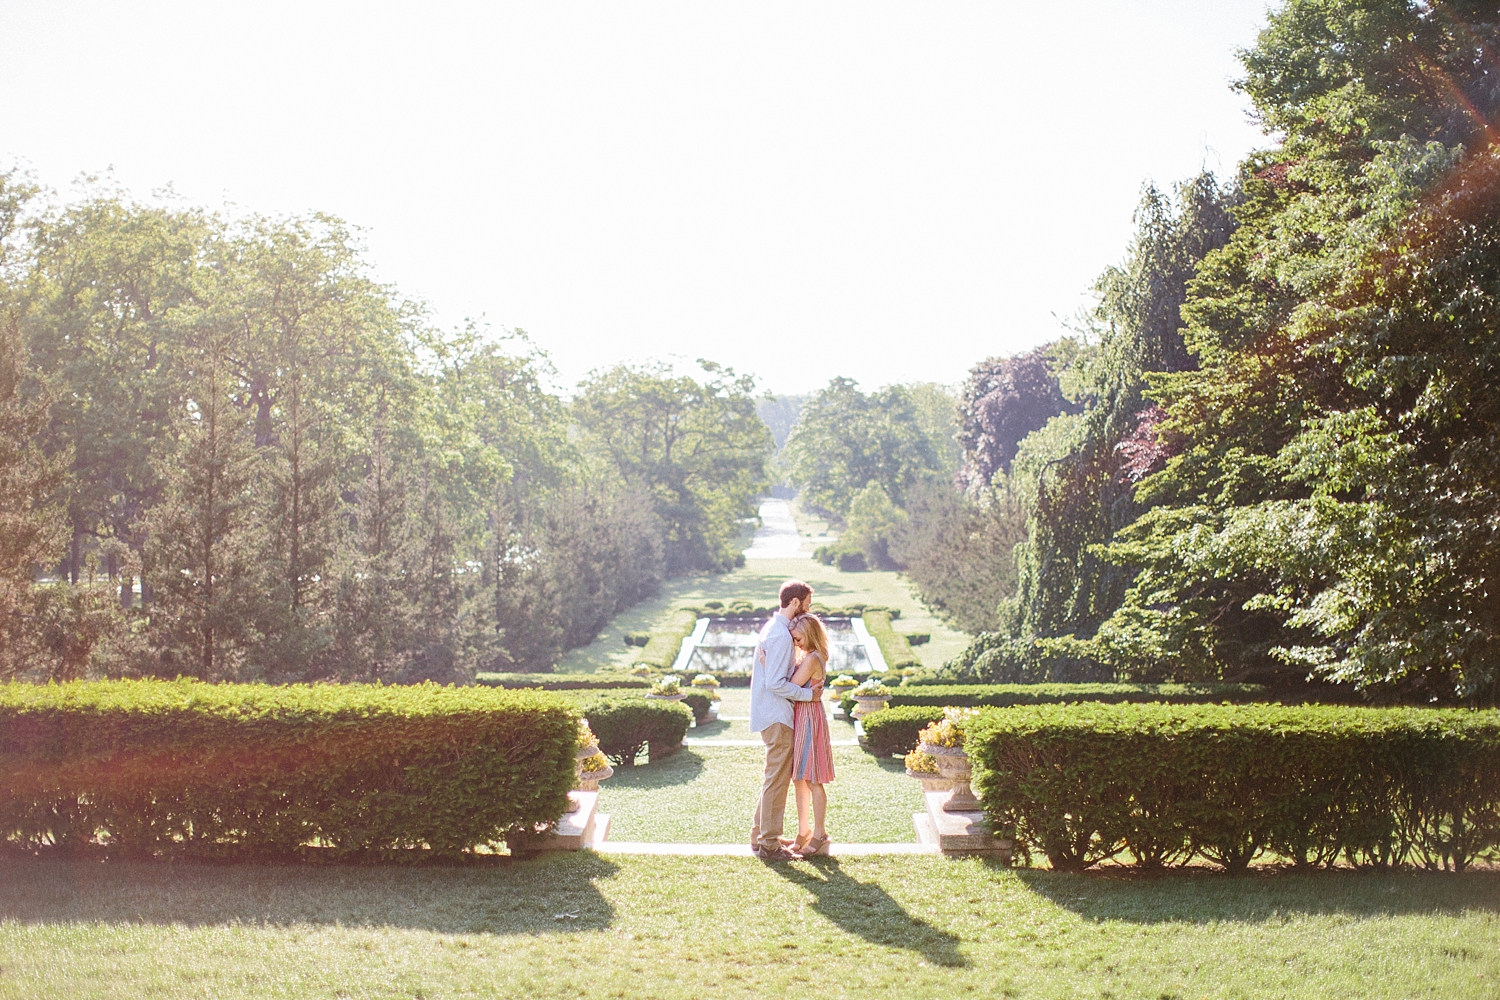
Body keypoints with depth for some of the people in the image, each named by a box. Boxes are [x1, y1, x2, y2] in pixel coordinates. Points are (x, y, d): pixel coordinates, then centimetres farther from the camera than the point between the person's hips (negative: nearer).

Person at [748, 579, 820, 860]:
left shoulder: (774, 627, 13)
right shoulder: (780, 635, -20)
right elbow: (776, 683, -24)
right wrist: (808, 694, -17)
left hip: (772, 714, 11)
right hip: (777, 716, -11)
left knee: (775, 777, 19)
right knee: (778, 779, -4)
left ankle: (760, 834, 27)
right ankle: (769, 845, 2)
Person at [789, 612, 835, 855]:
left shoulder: (811, 659, -19)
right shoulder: (807, 656, 11)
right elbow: (793, 684, 13)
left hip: (809, 719, -10)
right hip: (800, 719, 10)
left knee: (812, 780, -3)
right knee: (799, 778, 14)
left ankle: (820, 835, 4)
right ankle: (803, 831, 22)